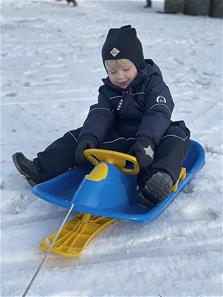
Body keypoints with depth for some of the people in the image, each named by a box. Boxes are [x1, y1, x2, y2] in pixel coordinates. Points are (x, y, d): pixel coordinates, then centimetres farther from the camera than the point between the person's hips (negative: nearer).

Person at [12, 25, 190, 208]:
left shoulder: (153, 83, -8)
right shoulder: (108, 90, 6)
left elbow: (159, 114, -23)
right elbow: (100, 115, -9)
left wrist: (146, 142, -41)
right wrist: (88, 138, -30)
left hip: (152, 139, -4)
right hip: (118, 140, 4)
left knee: (177, 135, -33)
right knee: (78, 136, -5)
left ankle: (161, 178, -58)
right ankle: (41, 169, -10)